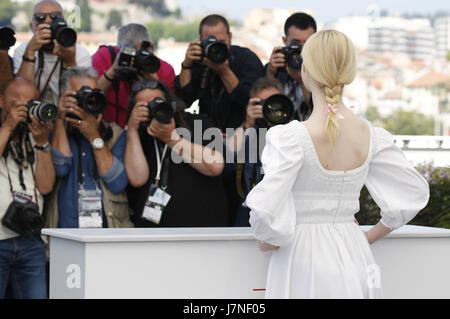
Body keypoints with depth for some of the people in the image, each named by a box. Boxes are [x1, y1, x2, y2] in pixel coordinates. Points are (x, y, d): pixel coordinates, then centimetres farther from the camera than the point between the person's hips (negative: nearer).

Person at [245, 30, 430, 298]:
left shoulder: (291, 137, -18)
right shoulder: (371, 135, -2)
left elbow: (265, 210, -24)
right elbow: (415, 192, 4)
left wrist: (269, 240, -3)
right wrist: (370, 237, 13)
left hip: (304, 258, -4)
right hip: (353, 259, 4)